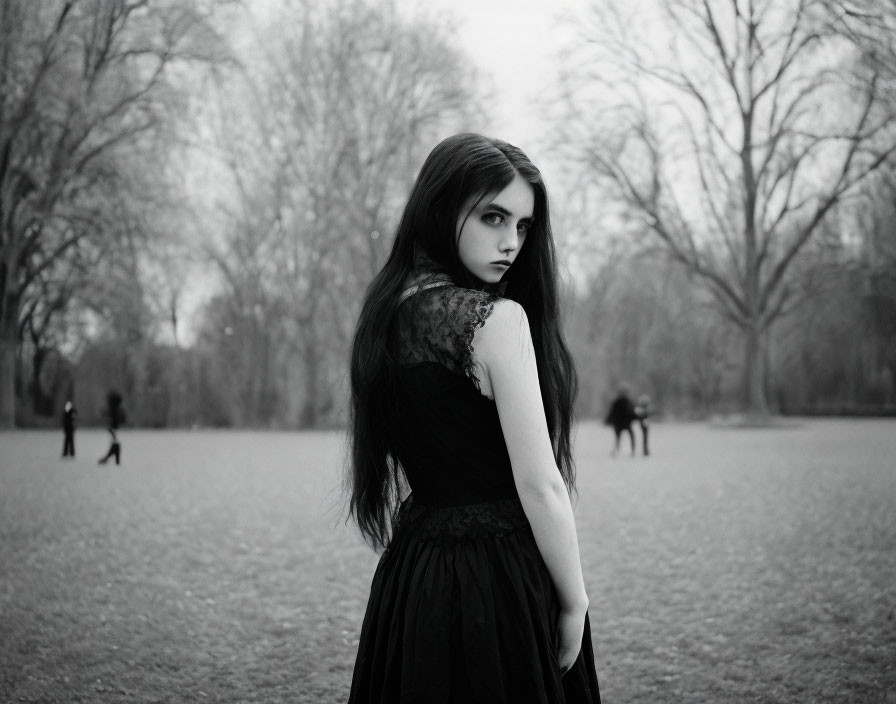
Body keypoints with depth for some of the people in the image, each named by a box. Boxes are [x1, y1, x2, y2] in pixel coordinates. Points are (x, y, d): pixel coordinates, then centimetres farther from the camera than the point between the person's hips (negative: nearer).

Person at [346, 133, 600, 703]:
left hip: (408, 573, 8)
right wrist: (574, 603, -8)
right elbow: (540, 485, -18)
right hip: (497, 580, -7)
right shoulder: (495, 317, -16)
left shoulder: (387, 312, 7)